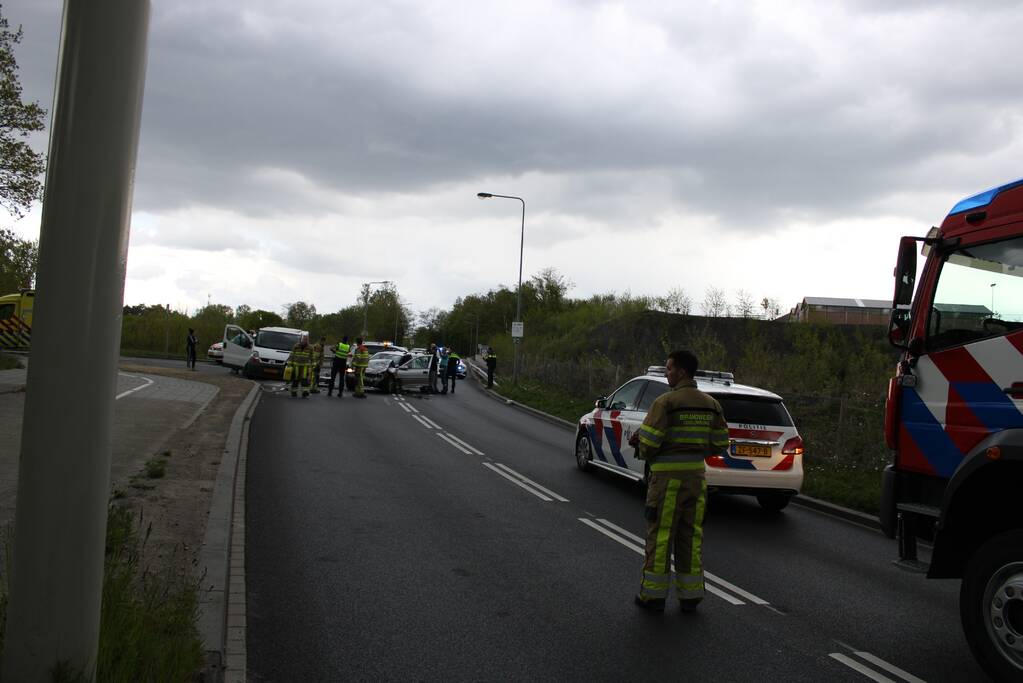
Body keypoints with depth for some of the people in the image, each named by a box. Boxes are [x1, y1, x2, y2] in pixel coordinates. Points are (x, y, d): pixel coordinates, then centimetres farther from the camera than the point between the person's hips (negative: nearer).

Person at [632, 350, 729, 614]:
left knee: (660, 534, 2)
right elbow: (719, 444, 10)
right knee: (690, 535, 11)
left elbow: (649, 442, -16)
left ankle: (653, 594, 9)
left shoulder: (666, 402, -13)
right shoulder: (711, 404, 6)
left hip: (667, 476, -5)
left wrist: (644, 453, 7)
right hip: (696, 475, 6)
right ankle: (689, 595, 14)